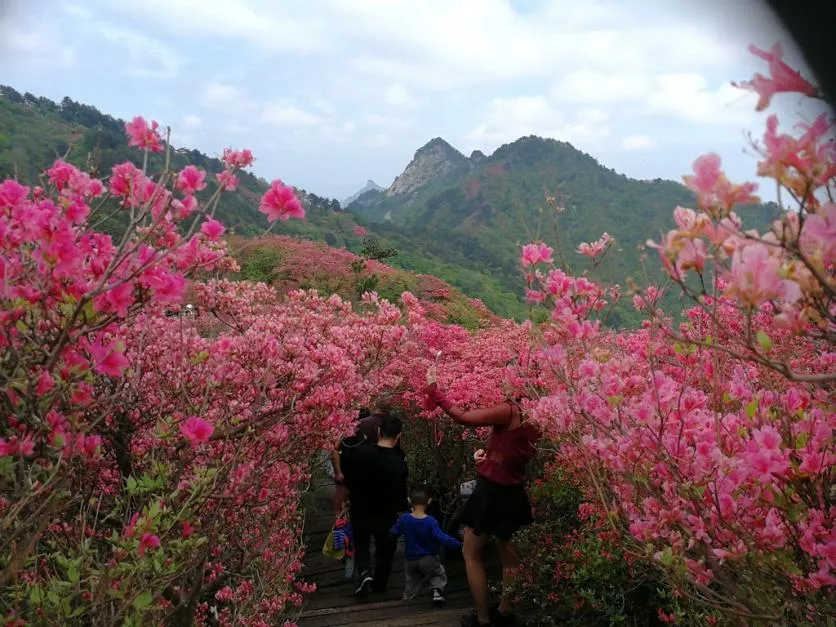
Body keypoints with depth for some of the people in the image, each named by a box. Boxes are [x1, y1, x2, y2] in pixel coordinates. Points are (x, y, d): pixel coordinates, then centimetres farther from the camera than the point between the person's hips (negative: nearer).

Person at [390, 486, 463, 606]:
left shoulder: (404, 519, -11)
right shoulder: (431, 521, -19)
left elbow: (393, 533, 2)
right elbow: (442, 538, -24)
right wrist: (459, 544, -18)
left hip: (411, 561, 4)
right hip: (428, 560, -4)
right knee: (439, 574, 20)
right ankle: (437, 590, -6)